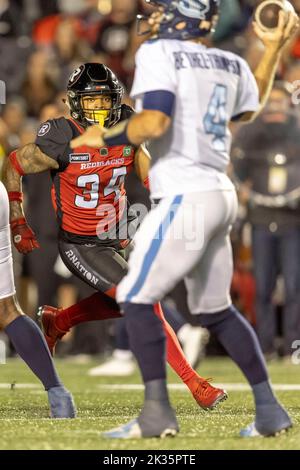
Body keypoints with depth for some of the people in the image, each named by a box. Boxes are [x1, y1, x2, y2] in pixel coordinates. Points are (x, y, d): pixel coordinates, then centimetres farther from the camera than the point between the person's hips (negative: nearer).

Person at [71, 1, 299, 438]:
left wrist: (106, 138, -7)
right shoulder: (231, 64, 13)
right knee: (215, 309, 17)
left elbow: (155, 121, -22)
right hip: (222, 197, 8)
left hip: (185, 198, -8)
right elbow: (250, 108, 34)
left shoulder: (158, 53, -8)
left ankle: (157, 412, -10)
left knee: (136, 297, -3)